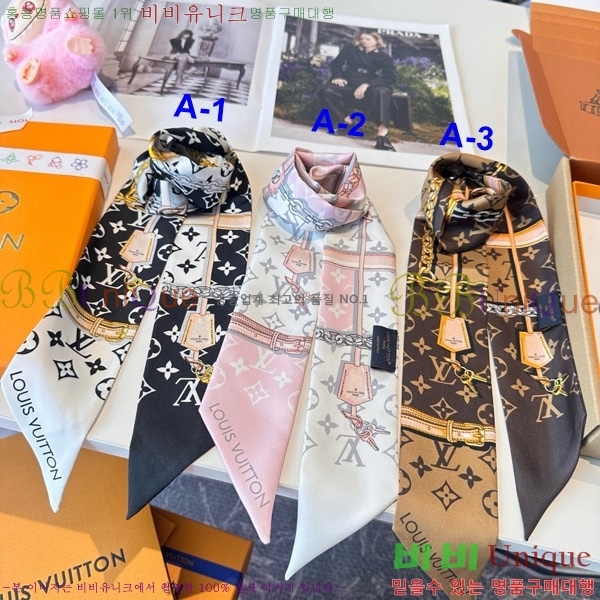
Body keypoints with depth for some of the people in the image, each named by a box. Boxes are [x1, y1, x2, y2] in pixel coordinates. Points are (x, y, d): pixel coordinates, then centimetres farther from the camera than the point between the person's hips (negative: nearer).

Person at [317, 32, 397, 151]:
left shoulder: (383, 57, 6)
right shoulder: (350, 50, 15)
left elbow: (390, 77, -8)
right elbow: (336, 63, 19)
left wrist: (366, 84, -22)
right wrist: (337, 76, -6)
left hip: (371, 88, -2)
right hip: (349, 85, 2)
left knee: (381, 92, -38)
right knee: (326, 91, -24)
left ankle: (382, 130, -51)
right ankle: (346, 120, -17)